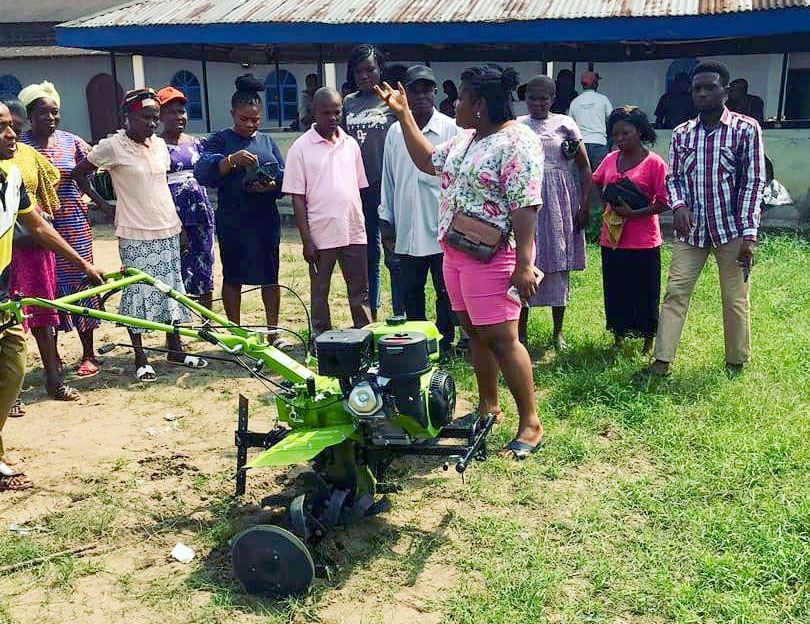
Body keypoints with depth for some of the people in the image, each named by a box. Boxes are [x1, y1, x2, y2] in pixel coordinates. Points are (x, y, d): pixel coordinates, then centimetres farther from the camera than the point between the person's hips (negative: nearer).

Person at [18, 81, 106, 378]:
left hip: (74, 226, 1)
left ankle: (88, 355, 16)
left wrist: (108, 207, -3)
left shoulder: (71, 142, 5)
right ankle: (52, 357, 18)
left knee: (81, 285, 4)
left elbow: (85, 184, 10)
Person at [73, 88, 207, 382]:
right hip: (136, 235, -5)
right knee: (139, 292, 0)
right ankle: (140, 359, 12)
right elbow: (78, 173, -1)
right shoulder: (112, 146, -9)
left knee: (172, 289, 11)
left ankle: (175, 349, 24)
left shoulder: (160, 144, 8)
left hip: (168, 230, 6)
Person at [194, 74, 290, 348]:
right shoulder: (221, 140, 3)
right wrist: (232, 160, -24)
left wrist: (270, 186, -14)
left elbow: (283, 176, 7)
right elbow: (202, 171, -11)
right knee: (233, 277, 5)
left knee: (270, 276, 6)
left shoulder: (267, 142, 13)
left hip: (266, 220, 3)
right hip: (232, 221, -2)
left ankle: (273, 331, 16)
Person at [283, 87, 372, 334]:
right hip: (321, 234, -3)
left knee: (360, 290, 9)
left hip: (354, 232, 3)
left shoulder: (350, 144, 8)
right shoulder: (301, 147, -4)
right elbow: (297, 197, -5)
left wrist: (363, 226, 10)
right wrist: (306, 240, -9)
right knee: (319, 293, 8)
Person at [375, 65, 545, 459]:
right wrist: (403, 114, 23)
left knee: (501, 339, -8)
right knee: (475, 332, 15)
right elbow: (427, 161, 26)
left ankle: (530, 424, 2)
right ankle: (487, 406, 30)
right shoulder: (466, 139, 14)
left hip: (492, 257, -9)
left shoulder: (517, 144, -15)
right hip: (455, 251, 9)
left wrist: (524, 264, -26)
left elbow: (525, 206, -21)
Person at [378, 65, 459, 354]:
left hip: (442, 230, -4)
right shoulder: (395, 132, 10)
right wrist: (386, 224, 13)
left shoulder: (451, 129, -2)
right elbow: (388, 179, 15)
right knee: (409, 294, 11)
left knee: (446, 293, 4)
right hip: (407, 232, 4)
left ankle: (443, 345, 17)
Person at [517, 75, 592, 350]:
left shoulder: (565, 124, 3)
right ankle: (520, 331, 11)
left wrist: (584, 206, -2)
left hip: (558, 200, -1)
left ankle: (558, 332, 17)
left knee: (558, 265, 5)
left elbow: (584, 167, 5)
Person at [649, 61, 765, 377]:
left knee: (735, 300, 5)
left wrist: (748, 234, -12)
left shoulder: (746, 129, -4)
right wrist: (678, 205, -10)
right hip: (690, 229, 3)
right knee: (675, 293, 0)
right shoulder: (681, 134, 7)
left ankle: (736, 365, 21)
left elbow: (754, 182, -6)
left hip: (731, 230, -3)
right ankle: (662, 362, 5)